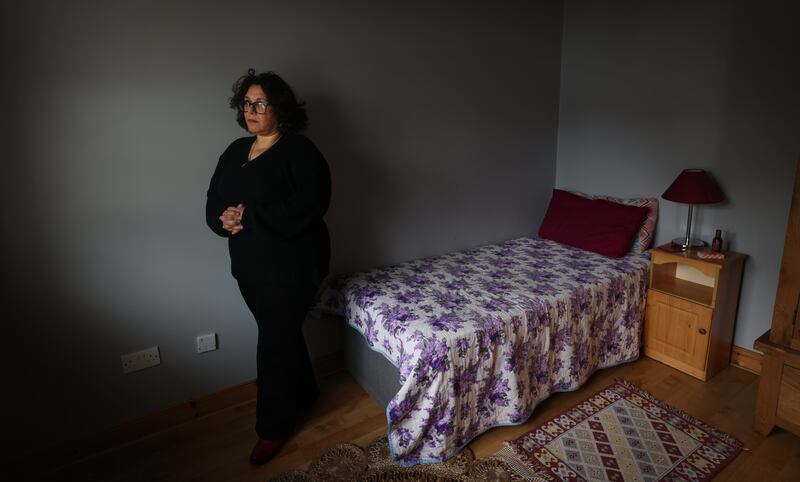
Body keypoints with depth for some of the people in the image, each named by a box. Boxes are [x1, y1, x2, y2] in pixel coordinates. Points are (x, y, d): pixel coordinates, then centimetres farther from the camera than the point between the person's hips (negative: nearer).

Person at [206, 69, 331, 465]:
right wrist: (223, 219, -14)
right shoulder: (235, 151, 11)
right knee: (283, 333, 20)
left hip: (290, 264, -7)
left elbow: (306, 208, -24)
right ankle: (304, 394, 42)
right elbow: (213, 201, 9)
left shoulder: (300, 150, -12)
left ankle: (274, 427, 23)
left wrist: (249, 216, -23)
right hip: (248, 264, 7)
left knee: (274, 343, 2)